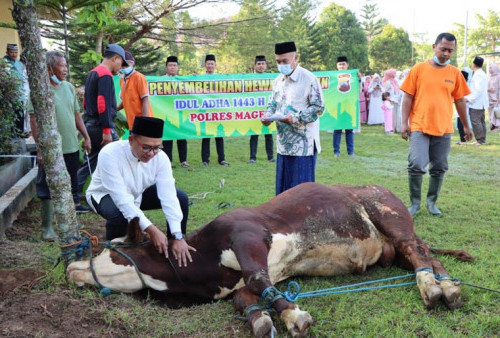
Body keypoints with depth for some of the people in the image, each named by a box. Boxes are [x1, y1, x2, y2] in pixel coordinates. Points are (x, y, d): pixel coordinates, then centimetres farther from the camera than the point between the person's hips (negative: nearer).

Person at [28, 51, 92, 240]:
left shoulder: (69, 87, 9)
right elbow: (34, 121, -13)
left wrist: (86, 137, 14)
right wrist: (40, 148, -18)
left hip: (71, 146, 6)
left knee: (71, 182, 17)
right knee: (47, 188, 2)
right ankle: (47, 228, 10)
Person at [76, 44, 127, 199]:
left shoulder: (92, 74, 17)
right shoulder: (106, 75, -13)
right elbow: (103, 104, -21)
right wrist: (107, 131, -22)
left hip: (89, 124, 10)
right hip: (100, 126, -9)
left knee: (90, 162, 15)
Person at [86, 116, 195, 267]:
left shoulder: (160, 157, -25)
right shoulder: (109, 155, -36)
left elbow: (168, 196, -30)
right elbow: (122, 200, -41)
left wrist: (178, 237, -40)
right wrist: (152, 230, -47)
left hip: (138, 193, 4)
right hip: (106, 195, -4)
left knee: (181, 198, -14)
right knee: (118, 214, -38)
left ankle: (178, 249, 4)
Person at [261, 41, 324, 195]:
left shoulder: (309, 79, -10)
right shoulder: (278, 80, 12)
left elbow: (318, 107, -12)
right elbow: (272, 103, 22)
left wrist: (295, 118, -22)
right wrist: (268, 115, 0)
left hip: (303, 144, -7)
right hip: (284, 142, 7)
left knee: (302, 186, -2)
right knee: (283, 185, 13)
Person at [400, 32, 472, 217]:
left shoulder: (455, 73, 6)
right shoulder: (419, 69, -1)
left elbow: (460, 101, 14)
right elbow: (408, 97, 0)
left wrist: (466, 126, 16)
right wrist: (404, 122, -6)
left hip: (444, 129, 3)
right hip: (419, 127, -3)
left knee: (439, 168, 8)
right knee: (416, 165, -11)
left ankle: (432, 202, 24)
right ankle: (415, 203, 6)